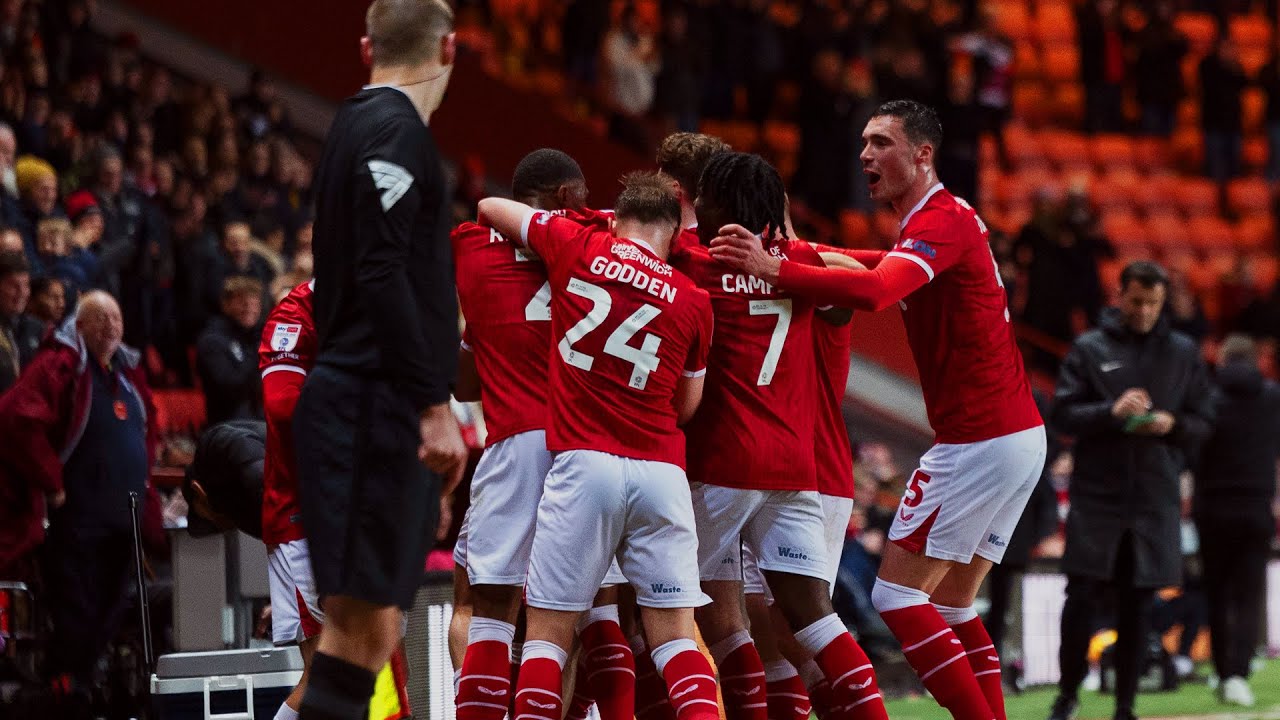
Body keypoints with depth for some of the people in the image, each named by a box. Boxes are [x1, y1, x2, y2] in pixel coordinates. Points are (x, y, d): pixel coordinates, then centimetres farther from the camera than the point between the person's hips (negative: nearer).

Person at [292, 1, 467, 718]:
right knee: (365, 611, -13)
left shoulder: (362, 123, 19)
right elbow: (381, 275, -20)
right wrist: (434, 403, -21)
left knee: (378, 607, 9)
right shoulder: (395, 130, -11)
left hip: (368, 403, 10)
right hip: (379, 406, -10)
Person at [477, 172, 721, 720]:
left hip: (585, 464, -2)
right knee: (674, 637, 5)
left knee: (548, 631, 3)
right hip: (662, 468, 2)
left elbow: (490, 208, 21)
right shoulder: (694, 302, 9)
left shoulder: (577, 248, 5)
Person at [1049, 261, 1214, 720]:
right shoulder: (1089, 349, 2)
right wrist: (1111, 412, -18)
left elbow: (1203, 423, 10)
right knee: (1082, 598, -3)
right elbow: (1063, 415, -2)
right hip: (1097, 497, -1)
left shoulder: (1184, 354, 8)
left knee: (1138, 607, 3)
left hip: (1155, 500, 1)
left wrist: (1172, 424, -11)